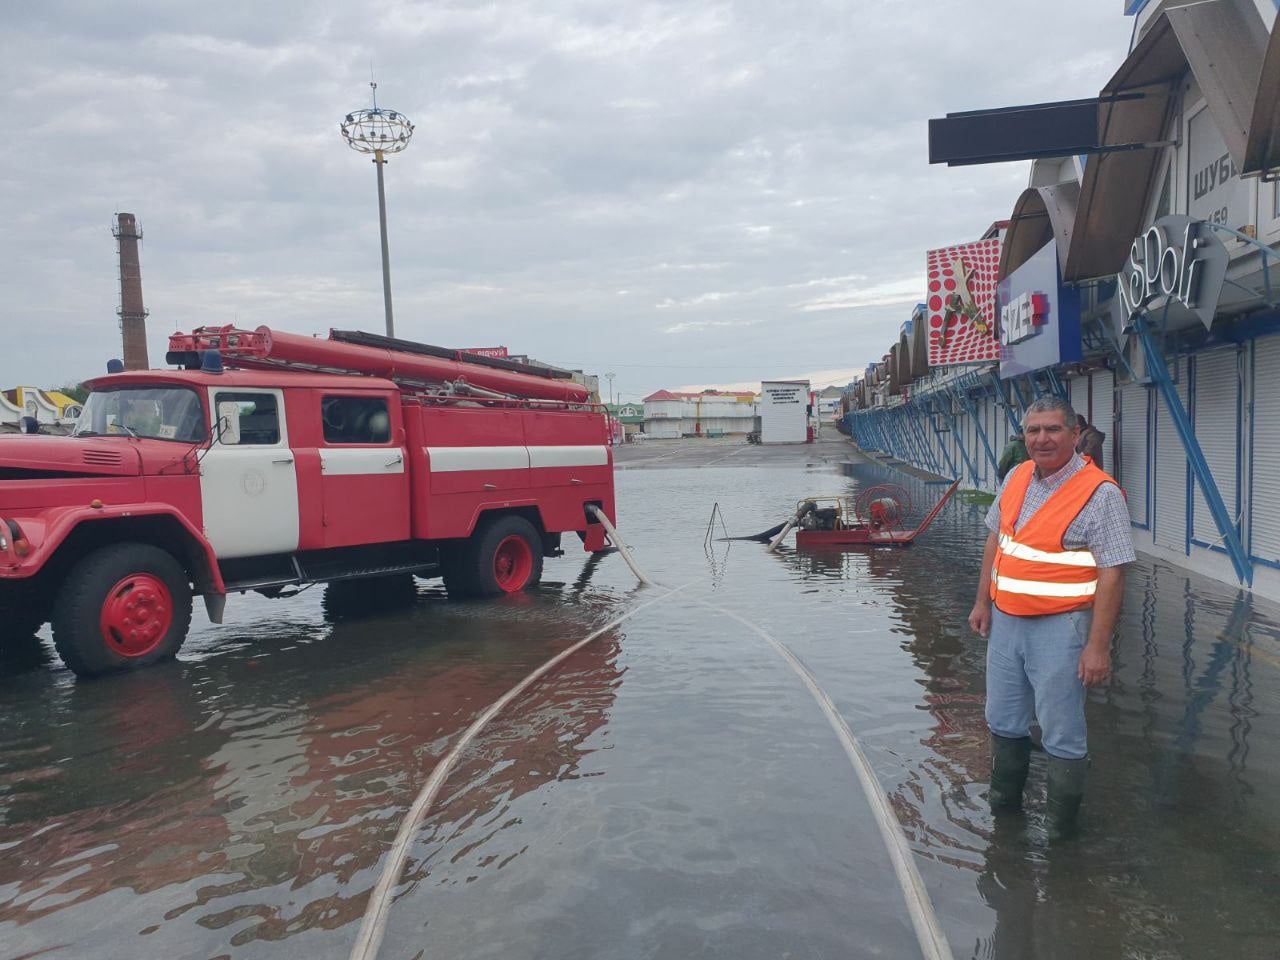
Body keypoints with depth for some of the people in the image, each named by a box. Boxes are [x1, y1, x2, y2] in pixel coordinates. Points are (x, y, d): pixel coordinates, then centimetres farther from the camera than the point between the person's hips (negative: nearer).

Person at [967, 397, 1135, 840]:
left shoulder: (1100, 494, -14)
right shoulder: (1016, 478, 6)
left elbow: (1112, 574, -16)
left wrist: (1098, 645, -18)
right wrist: (983, 602, 15)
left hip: (1059, 628, -7)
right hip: (1005, 621, 7)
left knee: (1062, 733, 4)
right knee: (1003, 720, 20)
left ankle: (1061, 822, 23)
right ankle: (1004, 797, 41)